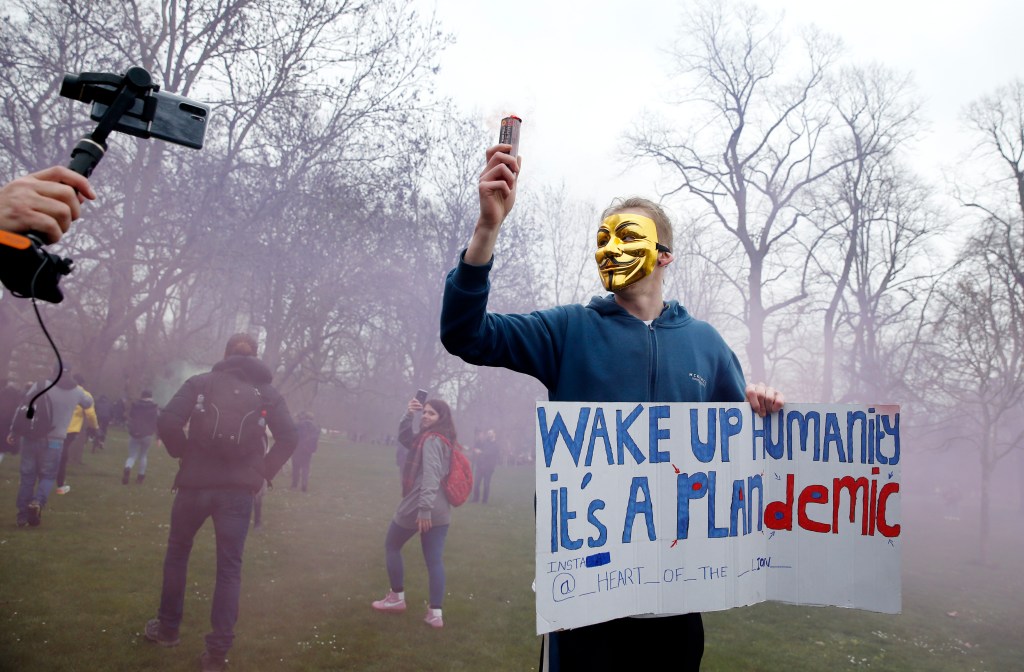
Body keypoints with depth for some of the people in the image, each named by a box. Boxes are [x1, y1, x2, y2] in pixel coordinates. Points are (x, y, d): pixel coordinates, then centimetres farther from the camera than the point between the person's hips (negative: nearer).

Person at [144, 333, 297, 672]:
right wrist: (262, 473, 5)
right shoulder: (268, 391, 5)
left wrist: (184, 454, 6)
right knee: (229, 567, 7)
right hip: (239, 489, 0)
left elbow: (167, 423, -10)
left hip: (196, 483, 0)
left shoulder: (200, 382, 1)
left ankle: (168, 628, 35)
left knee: (177, 552, 22)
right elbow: (288, 438, -4)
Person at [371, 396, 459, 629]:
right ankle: (435, 614, 3)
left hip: (419, 506, -8)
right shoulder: (442, 440, 15)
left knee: (391, 545, 14)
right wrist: (408, 414, 5)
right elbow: (404, 438, 20)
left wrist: (424, 508, -31)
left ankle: (397, 598, 21)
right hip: (440, 510, 8)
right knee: (434, 560, 5)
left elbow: (430, 475, -25)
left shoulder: (431, 440, -14)